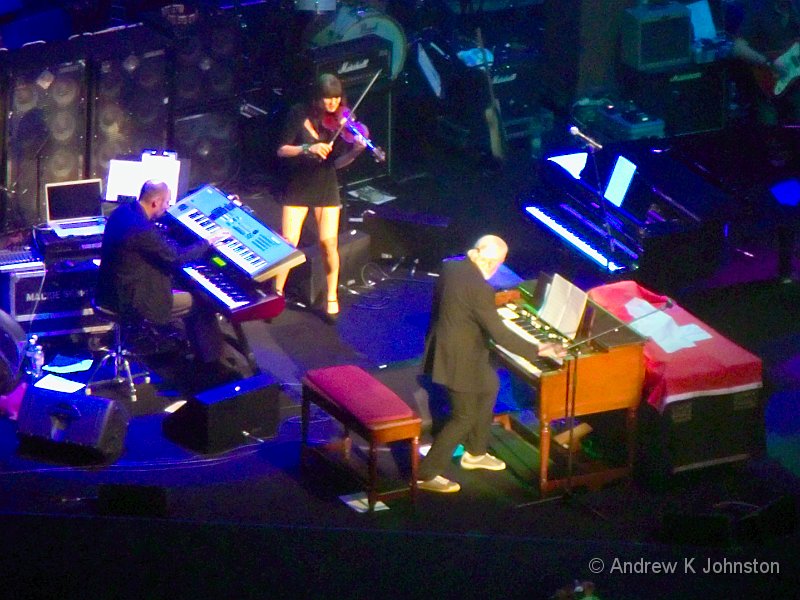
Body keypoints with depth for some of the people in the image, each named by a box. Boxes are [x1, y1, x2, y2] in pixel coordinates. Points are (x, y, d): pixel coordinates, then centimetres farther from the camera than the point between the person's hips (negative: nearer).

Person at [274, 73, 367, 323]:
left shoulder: (340, 121, -6)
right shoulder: (300, 114, -10)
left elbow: (336, 162, -9)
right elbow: (282, 150, -11)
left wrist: (354, 152, -28)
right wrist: (308, 148, -27)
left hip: (326, 187, 1)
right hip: (298, 186, -1)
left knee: (329, 241, -8)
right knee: (288, 243, -5)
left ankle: (332, 297, 10)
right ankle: (277, 294, 14)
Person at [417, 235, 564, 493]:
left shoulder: (450, 267, -2)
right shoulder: (479, 288, -28)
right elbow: (499, 334, -25)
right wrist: (536, 351, -16)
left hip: (444, 344, 10)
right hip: (459, 359, -10)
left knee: (489, 386, 27)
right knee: (465, 417, 5)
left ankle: (475, 453, 39)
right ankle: (427, 474, 10)